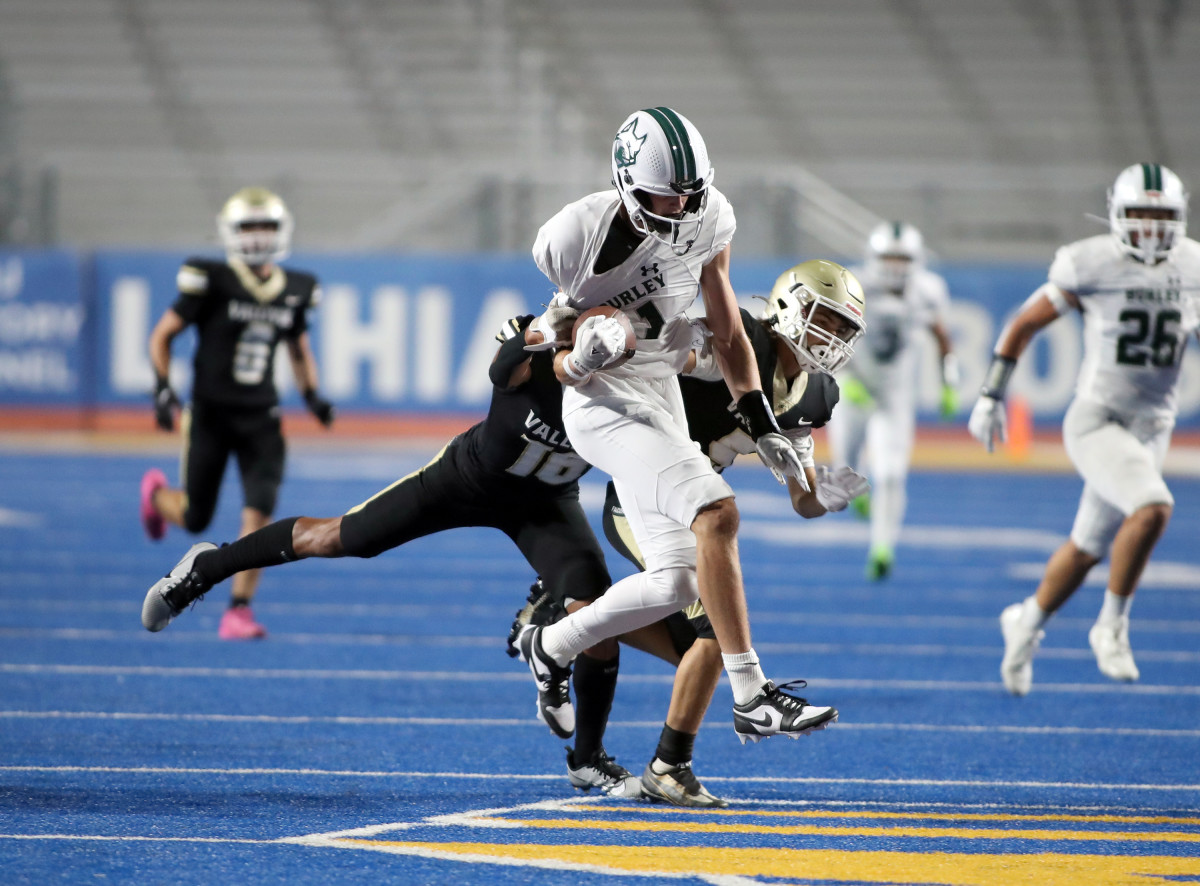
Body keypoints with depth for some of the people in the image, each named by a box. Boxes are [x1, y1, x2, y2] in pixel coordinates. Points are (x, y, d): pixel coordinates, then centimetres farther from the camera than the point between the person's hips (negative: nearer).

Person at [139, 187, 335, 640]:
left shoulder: (295, 291, 4)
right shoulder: (211, 281, -11)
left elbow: (299, 350, 21)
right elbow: (162, 335, -4)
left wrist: (312, 396, 7)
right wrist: (162, 390, -14)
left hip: (260, 416, 3)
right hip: (210, 413, -3)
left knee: (260, 509, -15)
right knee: (196, 519, 6)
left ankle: (239, 610, -9)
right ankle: (157, 493, 43)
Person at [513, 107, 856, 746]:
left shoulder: (707, 221, -3)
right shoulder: (576, 237, -16)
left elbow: (728, 333, 8)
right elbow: (565, 365, -3)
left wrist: (761, 426, 3)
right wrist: (581, 357, -26)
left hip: (663, 403, 7)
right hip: (605, 403, -7)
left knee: (675, 584, 3)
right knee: (716, 514, -26)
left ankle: (551, 646, 26)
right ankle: (751, 699, -27)